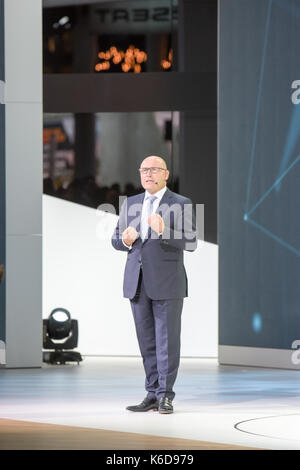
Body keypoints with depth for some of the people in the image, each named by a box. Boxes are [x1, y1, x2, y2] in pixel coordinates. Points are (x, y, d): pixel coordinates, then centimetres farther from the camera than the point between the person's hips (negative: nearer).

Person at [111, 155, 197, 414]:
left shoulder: (181, 204, -2)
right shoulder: (130, 204, 14)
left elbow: (191, 243, -10)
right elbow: (116, 239, 17)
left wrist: (163, 231, -26)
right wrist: (125, 240, -7)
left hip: (167, 283, -5)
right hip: (138, 283, 5)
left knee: (167, 341, -5)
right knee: (147, 343, 7)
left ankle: (165, 395, 1)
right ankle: (153, 394, 12)